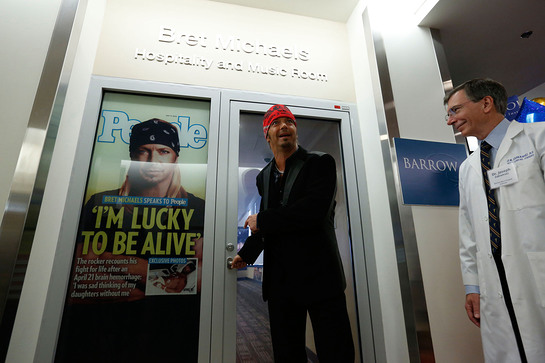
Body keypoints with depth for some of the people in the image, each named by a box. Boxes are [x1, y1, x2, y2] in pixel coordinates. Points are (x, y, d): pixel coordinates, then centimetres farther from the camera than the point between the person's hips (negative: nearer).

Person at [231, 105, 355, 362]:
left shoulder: (320, 163, -6)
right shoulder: (264, 177, 12)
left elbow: (314, 211, -22)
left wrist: (262, 220, -14)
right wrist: (246, 253, 13)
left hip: (320, 275, -5)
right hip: (280, 280, 5)